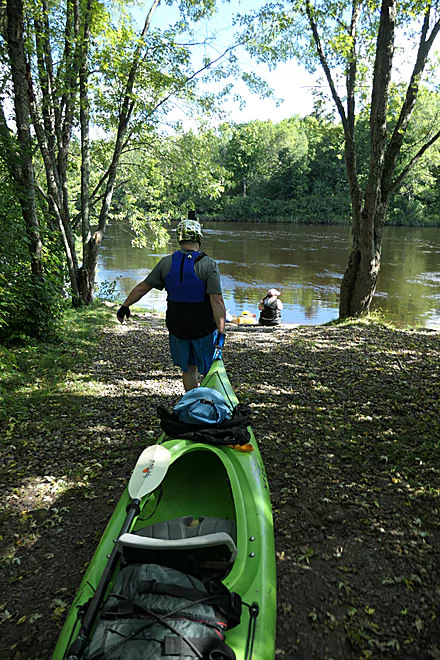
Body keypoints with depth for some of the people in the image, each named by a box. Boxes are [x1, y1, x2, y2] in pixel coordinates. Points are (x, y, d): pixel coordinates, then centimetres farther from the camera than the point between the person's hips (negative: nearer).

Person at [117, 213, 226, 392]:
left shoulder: (166, 263, -2)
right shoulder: (209, 265, -14)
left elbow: (142, 287, 6)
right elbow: (217, 301, -19)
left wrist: (124, 306, 20)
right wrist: (221, 333, -16)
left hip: (176, 327, 4)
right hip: (203, 329, -4)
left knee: (188, 369, 18)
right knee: (211, 370, 12)